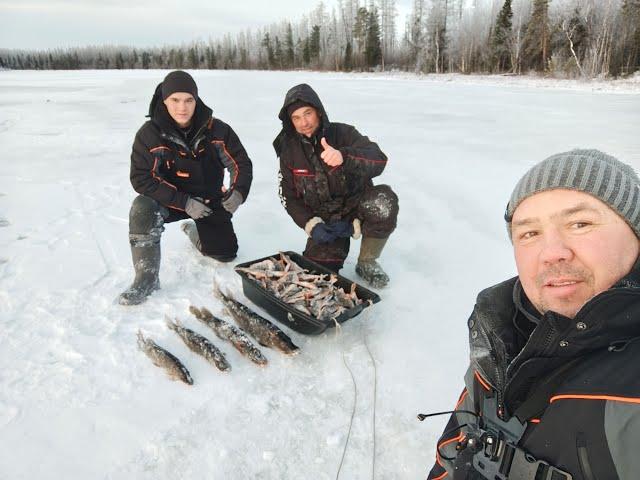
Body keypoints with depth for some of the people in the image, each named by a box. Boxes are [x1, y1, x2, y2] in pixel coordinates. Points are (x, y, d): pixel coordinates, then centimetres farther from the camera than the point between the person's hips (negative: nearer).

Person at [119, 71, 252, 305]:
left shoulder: (216, 130, -16)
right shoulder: (150, 134, -20)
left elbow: (241, 163, -7)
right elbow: (141, 178, -22)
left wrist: (238, 192, -27)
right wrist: (185, 202, -31)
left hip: (211, 199, 2)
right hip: (172, 199, -2)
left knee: (226, 253, 8)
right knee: (142, 209, -34)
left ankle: (193, 230, 41)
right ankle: (146, 278, -18)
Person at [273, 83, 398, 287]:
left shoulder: (343, 133, -12)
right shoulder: (289, 149, -3)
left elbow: (378, 160, -29)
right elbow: (288, 196, 2)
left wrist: (343, 157, -49)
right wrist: (311, 225, -13)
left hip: (356, 204, -1)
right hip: (324, 220, 2)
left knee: (385, 201, -34)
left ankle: (367, 262, -10)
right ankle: (337, 244, 21)